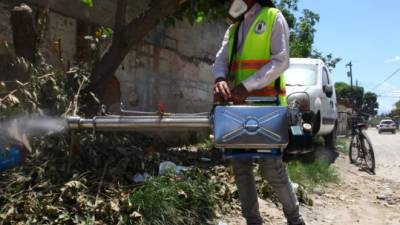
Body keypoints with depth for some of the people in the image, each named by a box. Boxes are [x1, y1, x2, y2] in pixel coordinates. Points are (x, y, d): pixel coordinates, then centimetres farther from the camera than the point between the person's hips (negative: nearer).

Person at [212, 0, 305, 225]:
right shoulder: (233, 28, 21)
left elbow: (281, 61, -10)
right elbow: (221, 58, 8)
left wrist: (246, 86, -21)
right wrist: (220, 79, -17)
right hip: (239, 106, 7)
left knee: (271, 167, -7)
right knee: (241, 165, 7)